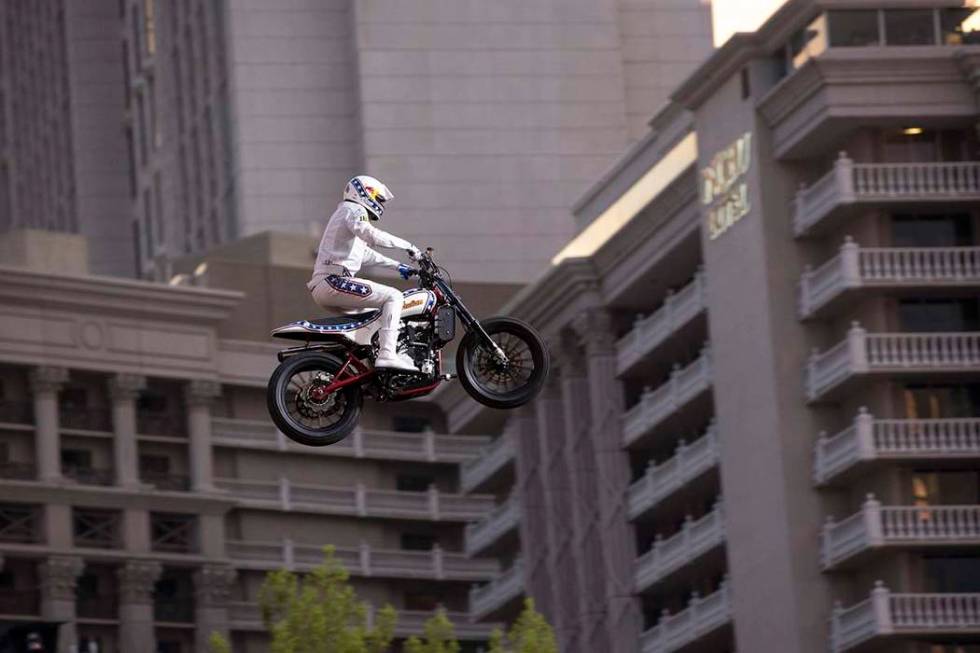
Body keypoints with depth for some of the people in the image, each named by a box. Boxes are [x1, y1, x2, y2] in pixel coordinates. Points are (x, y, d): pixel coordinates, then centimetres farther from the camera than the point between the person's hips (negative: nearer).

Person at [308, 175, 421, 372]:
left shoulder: (343, 213, 31)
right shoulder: (354, 210, -2)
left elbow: (366, 255, 39)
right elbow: (372, 236, -22)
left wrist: (397, 266, 34)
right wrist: (408, 246, -14)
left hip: (320, 288, 11)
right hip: (334, 282, -11)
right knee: (393, 296, -14)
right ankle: (387, 354, -27)